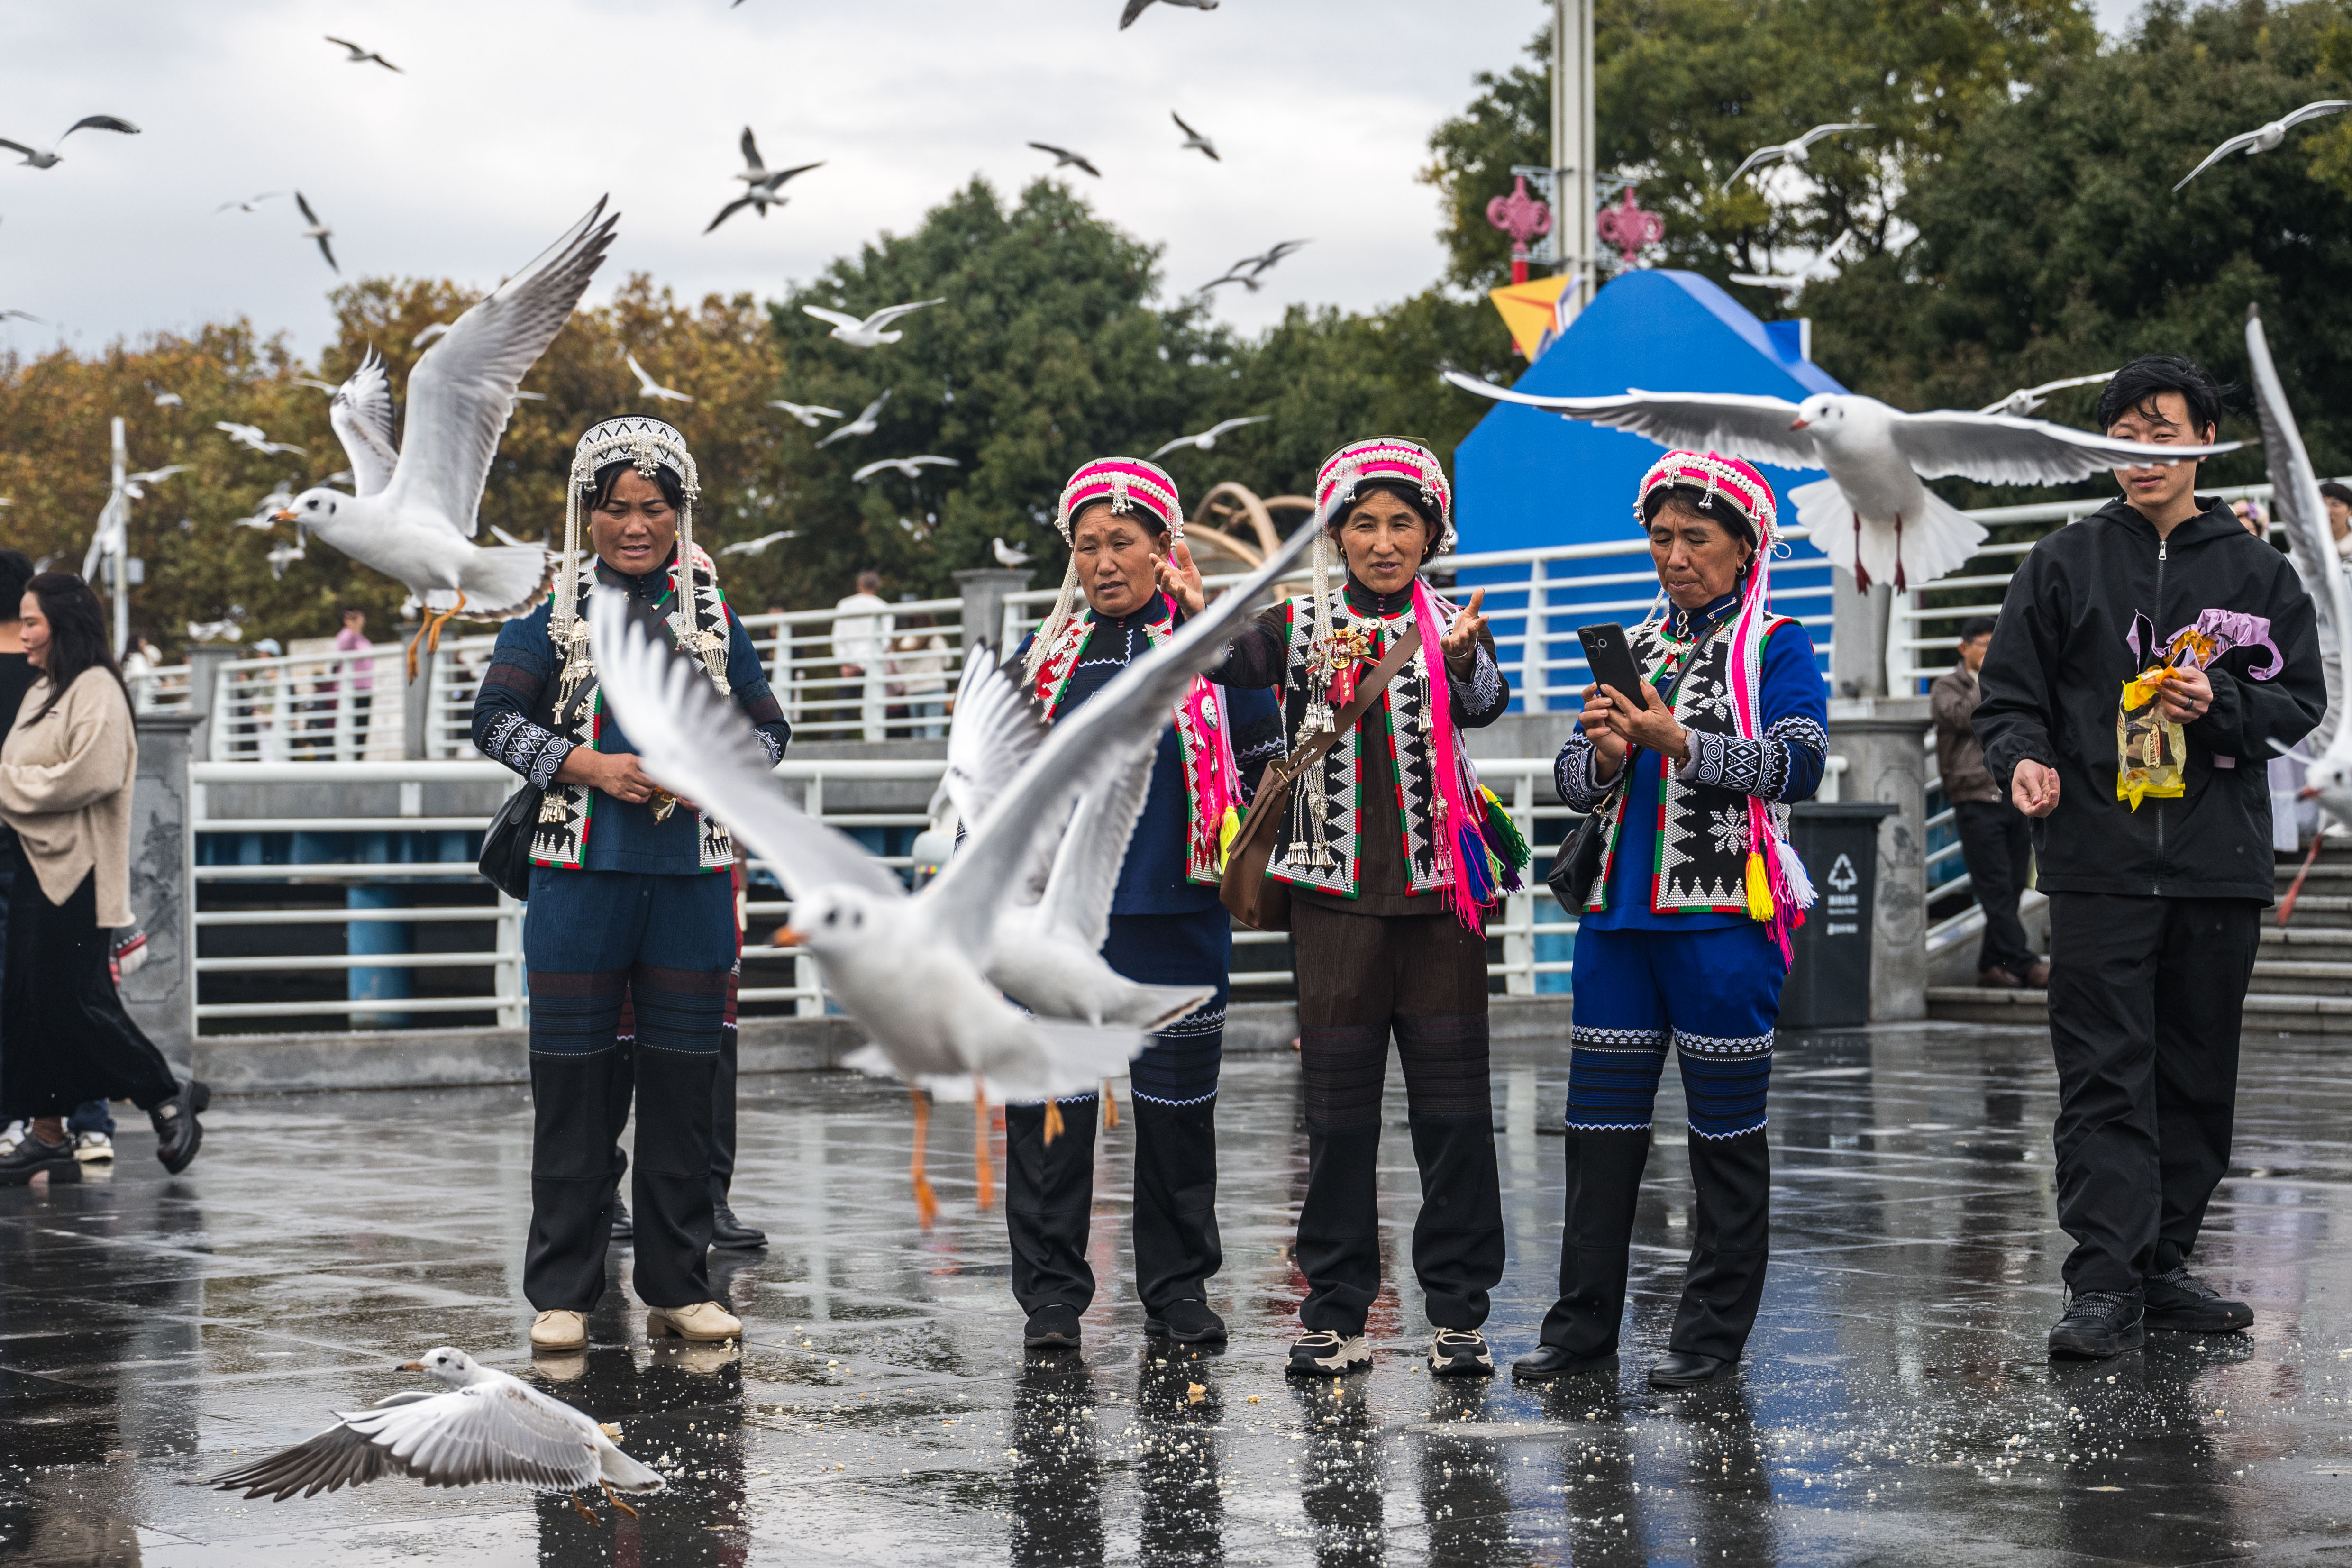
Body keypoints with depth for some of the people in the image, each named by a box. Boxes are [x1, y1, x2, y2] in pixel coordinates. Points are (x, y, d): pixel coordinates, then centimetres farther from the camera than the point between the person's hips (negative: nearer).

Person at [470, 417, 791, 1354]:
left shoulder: (712, 610, 10)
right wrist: (591, 766, -14)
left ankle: (677, 1287, 16)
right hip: (581, 872, -2)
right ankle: (563, 1293, 8)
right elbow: (497, 719, -2)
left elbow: (768, 728, 14)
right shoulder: (556, 607, 4)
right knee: (574, 1087, 0)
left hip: (691, 873, 2)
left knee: (683, 1083, 6)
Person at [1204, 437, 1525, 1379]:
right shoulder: (1303, 626, 7)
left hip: (1439, 886, 0)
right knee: (1338, 1098, 3)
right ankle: (1334, 1310, 10)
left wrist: (1461, 659, -38)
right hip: (1335, 887, 0)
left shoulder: (1453, 629, 4)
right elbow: (1240, 666, -11)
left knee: (1452, 1097, 0)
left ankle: (1458, 1310, 8)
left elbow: (1485, 705, -16)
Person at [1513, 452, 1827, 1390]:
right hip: (1620, 911, 6)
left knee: (1725, 1129, 0)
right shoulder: (1632, 649, 18)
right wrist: (1605, 754, -9)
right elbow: (1574, 781, 14)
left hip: (1725, 916, -5)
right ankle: (1585, 1325, 13)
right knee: (1602, 1124, 6)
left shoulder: (1779, 647, 2)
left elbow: (1798, 765, -14)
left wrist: (1677, 742, -21)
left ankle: (1715, 1332, 6)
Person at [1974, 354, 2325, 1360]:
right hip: (2098, 867, -2)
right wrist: (2022, 756, -14)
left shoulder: (2257, 573, 10)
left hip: (2220, 867, 2)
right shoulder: (2065, 565, 7)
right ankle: (2105, 1284, -10)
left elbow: (2301, 702, 9)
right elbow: (2011, 690, 6)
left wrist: (2223, 702, -11)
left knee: (2198, 1078, 8)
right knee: (2104, 1078, -8)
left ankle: (2163, 1266, 18)